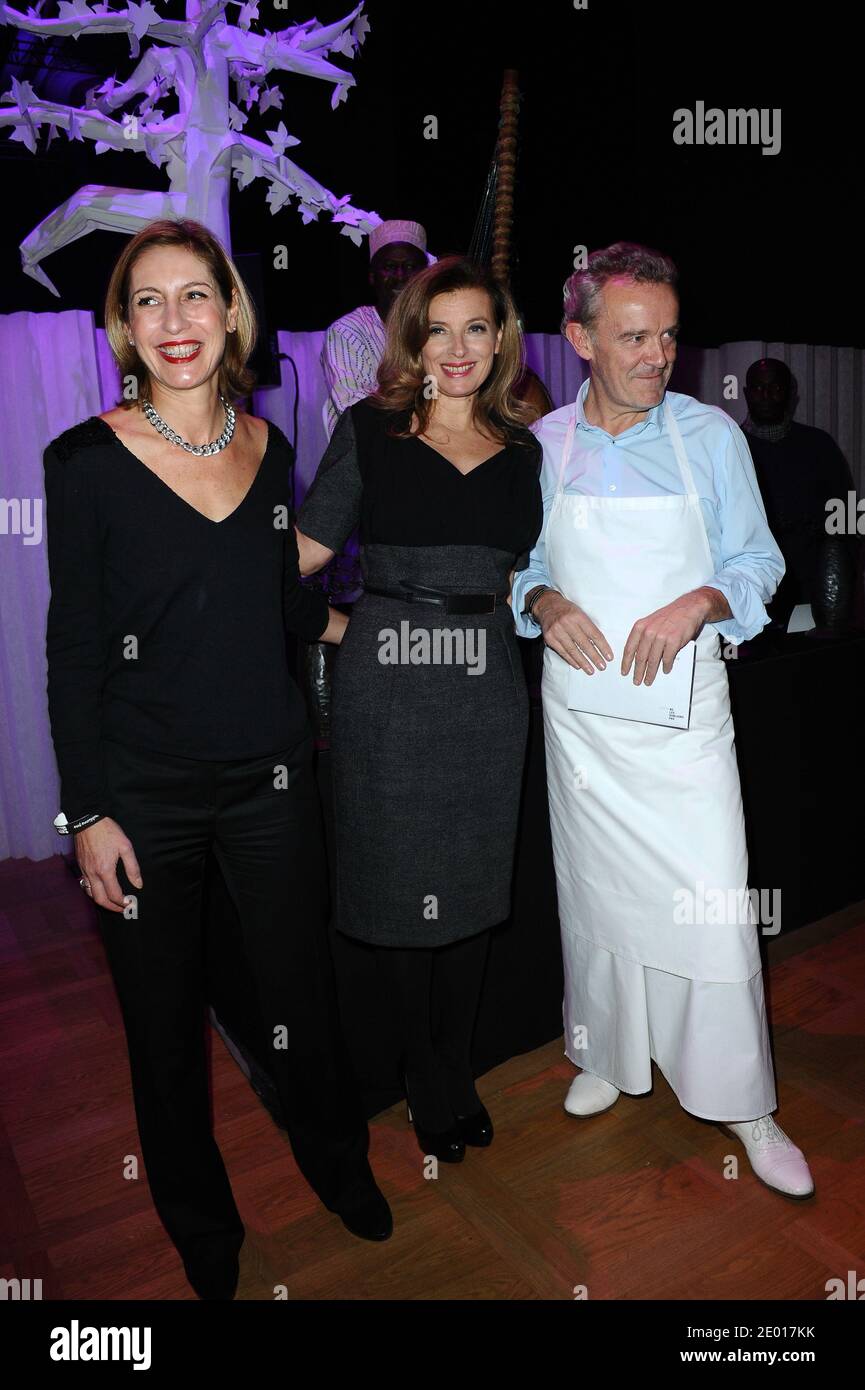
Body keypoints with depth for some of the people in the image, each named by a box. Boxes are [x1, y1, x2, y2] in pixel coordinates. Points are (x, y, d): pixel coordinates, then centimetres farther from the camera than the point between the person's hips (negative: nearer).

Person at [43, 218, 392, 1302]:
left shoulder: (268, 448, 4)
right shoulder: (88, 459, -7)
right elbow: (73, 649, -7)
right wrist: (89, 814, -8)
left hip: (268, 773, 3)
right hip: (142, 789, -2)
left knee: (300, 991, 15)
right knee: (165, 1018, 14)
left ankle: (334, 1160, 45)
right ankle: (199, 1217, 41)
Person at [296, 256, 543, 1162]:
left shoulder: (522, 450, 12)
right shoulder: (371, 428, 2)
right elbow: (304, 549, 1)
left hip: (487, 688, 3)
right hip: (387, 687, -3)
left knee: (472, 883, 11)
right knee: (398, 882, 5)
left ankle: (457, 1069, 32)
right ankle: (428, 1083, 28)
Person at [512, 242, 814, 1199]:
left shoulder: (711, 434, -1)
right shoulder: (541, 446, 4)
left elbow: (757, 560, 2)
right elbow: (518, 566, 11)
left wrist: (699, 603, -18)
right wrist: (543, 602, -11)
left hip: (681, 706, -2)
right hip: (579, 707, 2)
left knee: (711, 904, -3)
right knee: (594, 889, 14)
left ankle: (741, 1105, 18)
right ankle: (608, 1057, 36)